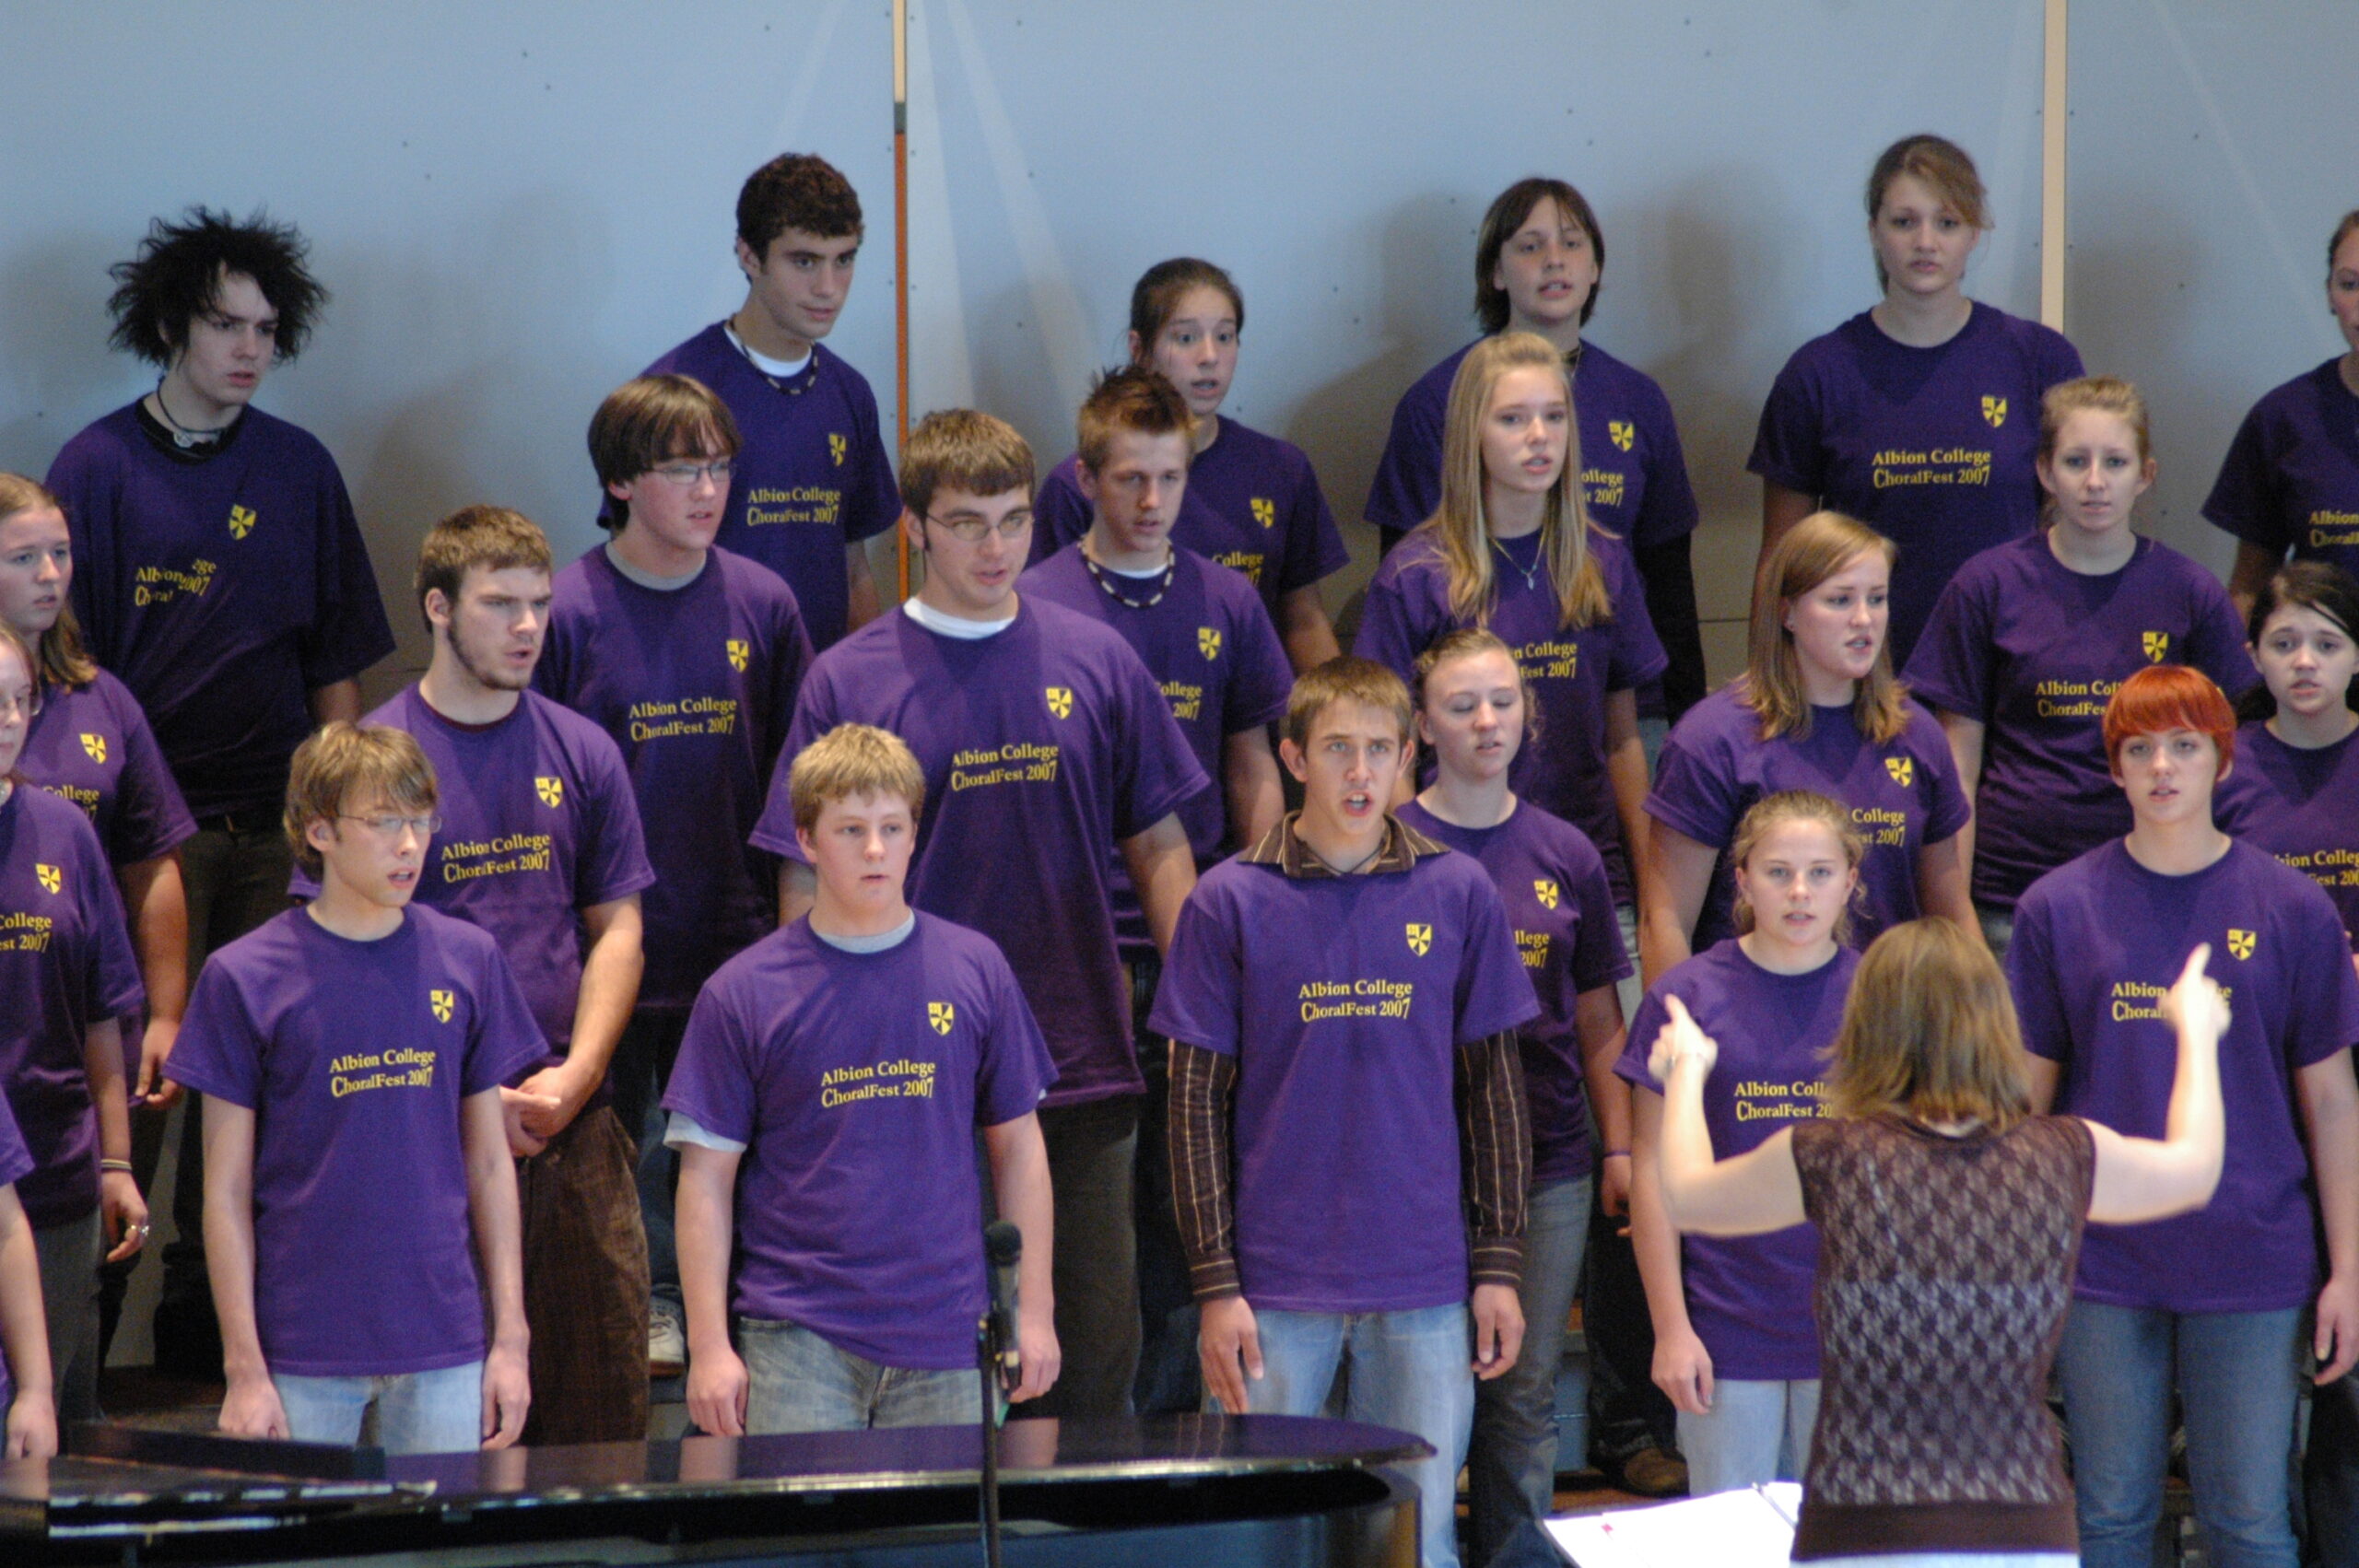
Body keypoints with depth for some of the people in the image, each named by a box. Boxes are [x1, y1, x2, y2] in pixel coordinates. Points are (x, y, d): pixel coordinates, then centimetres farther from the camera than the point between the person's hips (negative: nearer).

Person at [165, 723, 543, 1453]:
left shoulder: (469, 961, 6)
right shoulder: (244, 977, -3)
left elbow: (488, 1161, 10)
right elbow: (227, 1193, -2)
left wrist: (511, 1338, 6)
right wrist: (245, 1369, -6)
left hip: (444, 1347, 3)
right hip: (304, 1355, -3)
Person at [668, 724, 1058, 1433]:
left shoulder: (974, 970, 6)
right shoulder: (742, 994, 0)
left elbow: (1018, 1144, 12)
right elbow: (706, 1176, 1)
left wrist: (1033, 1312, 8)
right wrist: (709, 1346, -4)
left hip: (946, 1337, 2)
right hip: (797, 1338, -2)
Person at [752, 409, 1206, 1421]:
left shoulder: (1096, 662, 5)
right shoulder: (849, 680, -1)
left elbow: (1158, 843, 12)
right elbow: (808, 888, 1)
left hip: (1083, 1065, 2)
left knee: (1099, 1338, 5)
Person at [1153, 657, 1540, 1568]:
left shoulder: (1459, 896, 4)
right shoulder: (1231, 903, -1)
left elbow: (1493, 1089, 9)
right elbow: (1198, 1104, 0)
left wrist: (1498, 1264, 4)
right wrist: (1216, 1284, -5)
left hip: (1425, 1289, 1)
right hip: (1279, 1284, -1)